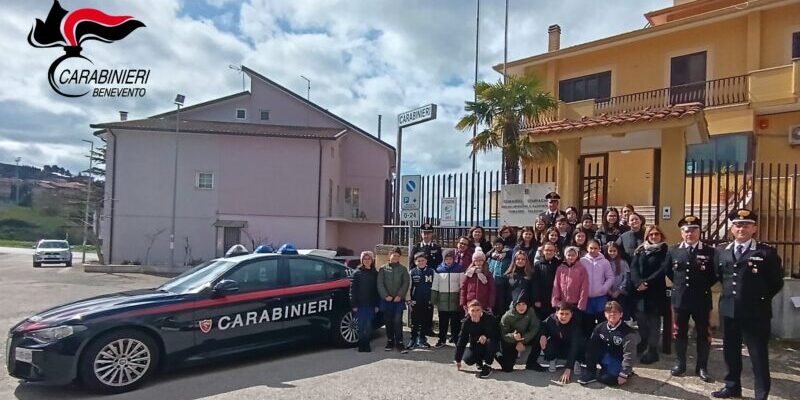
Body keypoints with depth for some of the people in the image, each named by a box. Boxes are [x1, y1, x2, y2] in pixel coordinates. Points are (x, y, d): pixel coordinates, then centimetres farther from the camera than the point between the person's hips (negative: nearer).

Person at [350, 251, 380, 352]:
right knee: (361, 326, -2)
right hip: (360, 304, -2)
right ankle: (362, 345, 8)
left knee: (368, 326, 3)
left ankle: (366, 345, 13)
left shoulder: (375, 274, 9)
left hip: (371, 305, 2)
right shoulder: (357, 273, 3)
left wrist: (377, 305, 1)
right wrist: (354, 304, -8)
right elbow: (352, 289, -1)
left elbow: (377, 290, 8)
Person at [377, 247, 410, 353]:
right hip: (386, 300, 1)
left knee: (397, 321, -7)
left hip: (399, 300, -1)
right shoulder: (383, 268, 6)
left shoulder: (403, 269, 7)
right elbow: (380, 284, 1)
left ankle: (399, 343, -4)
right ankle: (390, 341, 19)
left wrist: (400, 295, -9)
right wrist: (385, 296, -10)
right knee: (388, 322, 7)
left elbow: (406, 283, 1)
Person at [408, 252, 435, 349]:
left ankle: (422, 339, 22)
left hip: (428, 302, 1)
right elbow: (408, 287, 2)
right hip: (415, 302, -1)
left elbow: (434, 286, 7)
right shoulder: (412, 272, 1)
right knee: (415, 322, 3)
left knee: (426, 322, 8)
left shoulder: (431, 272, 3)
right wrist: (409, 301, -2)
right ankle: (413, 340, 15)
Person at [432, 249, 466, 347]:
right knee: (443, 320, 5)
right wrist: (433, 300, 2)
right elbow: (435, 286, 5)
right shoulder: (439, 269, 4)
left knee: (456, 320, 3)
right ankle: (442, 339, 15)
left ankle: (455, 338, 15)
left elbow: (462, 285, 1)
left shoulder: (459, 269, 1)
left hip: (455, 298, -1)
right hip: (442, 298, 1)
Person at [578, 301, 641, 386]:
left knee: (607, 379, -28)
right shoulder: (600, 327, -6)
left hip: (618, 361, -4)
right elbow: (591, 345, 1)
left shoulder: (628, 332, -20)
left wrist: (623, 375, -23)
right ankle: (590, 372, -11)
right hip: (604, 357, 4)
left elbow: (629, 355, -20)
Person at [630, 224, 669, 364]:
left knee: (654, 321, -1)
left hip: (656, 291, -4)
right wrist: (638, 282, -15)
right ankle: (643, 347, 21)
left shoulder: (665, 250, 0)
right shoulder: (640, 250, 11)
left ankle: (652, 350, 6)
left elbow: (663, 269, -10)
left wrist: (647, 282, -16)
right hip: (639, 290, 4)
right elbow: (633, 267, 2)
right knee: (641, 319, 5)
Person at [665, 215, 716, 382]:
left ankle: (702, 367, 18)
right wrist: (679, 283, 11)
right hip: (679, 298, 2)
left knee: (703, 334, 6)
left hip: (702, 299, -2)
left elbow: (716, 274, 3)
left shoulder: (710, 251, -3)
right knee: (680, 332, 10)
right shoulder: (673, 251, 4)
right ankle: (680, 363, 22)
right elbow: (668, 271, 16)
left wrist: (705, 285, 0)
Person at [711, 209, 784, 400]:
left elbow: (776, 283, -1)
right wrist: (729, 294, 13)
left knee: (758, 355, 4)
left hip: (755, 312, -4)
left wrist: (760, 299, 1)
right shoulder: (720, 251, 7)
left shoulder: (767, 252, -6)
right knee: (731, 352, 15)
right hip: (729, 311, 5)